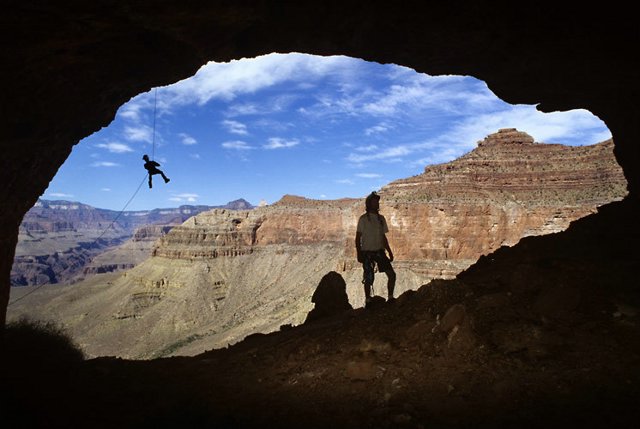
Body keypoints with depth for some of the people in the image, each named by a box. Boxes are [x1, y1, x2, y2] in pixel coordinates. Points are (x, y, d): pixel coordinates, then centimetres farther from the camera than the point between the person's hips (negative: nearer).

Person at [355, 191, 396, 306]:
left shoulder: (381, 218, 11)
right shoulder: (363, 219, -4)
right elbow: (358, 238, -4)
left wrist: (390, 252, 13)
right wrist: (359, 253, -12)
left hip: (379, 251, 5)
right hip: (367, 252, -5)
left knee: (392, 274, -3)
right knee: (368, 279, 0)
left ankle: (390, 297, 12)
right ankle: (368, 301, 17)